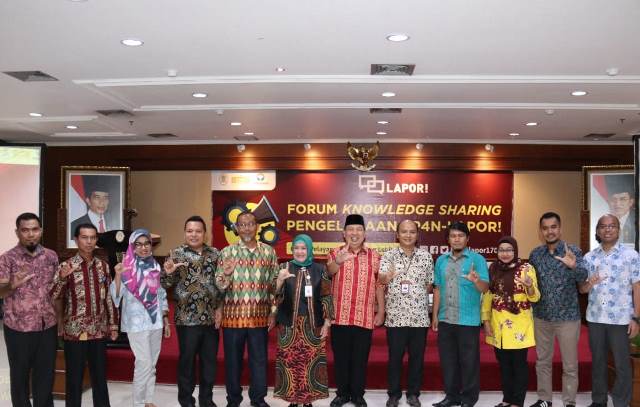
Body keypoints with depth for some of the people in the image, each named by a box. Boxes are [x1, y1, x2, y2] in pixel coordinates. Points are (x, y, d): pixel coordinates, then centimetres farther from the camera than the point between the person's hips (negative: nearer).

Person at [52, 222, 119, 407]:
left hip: (99, 332, 3)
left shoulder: (103, 266, 6)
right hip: (75, 332, -3)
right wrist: (61, 277, -31)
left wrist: (113, 325, 9)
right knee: (74, 379, 6)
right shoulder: (67, 266, -6)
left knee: (100, 377, 13)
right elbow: (52, 296, -15)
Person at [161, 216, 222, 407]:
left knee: (210, 360, 11)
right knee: (187, 360, 7)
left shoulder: (215, 254, 6)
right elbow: (165, 285, -5)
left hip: (212, 318, 3)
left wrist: (220, 308, 1)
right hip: (187, 318, -3)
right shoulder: (176, 254, -3)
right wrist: (167, 273, -26)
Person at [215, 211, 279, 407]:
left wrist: (273, 311, 4)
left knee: (259, 359, 9)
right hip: (233, 315, -1)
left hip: (260, 316, 1)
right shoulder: (227, 252, -1)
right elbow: (219, 286, -3)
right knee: (233, 360, 9)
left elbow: (275, 284, 8)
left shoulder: (269, 252, 4)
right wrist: (226, 274, -25)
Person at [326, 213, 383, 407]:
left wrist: (381, 311, 3)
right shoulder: (335, 253, 3)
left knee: (360, 358, 7)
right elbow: (328, 272, -19)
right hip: (339, 316, 0)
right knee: (341, 357, 8)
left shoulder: (374, 256, 6)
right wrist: (338, 261, -40)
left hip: (364, 317, 0)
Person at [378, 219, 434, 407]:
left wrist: (417, 292, -2)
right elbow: (381, 279, -17)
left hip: (419, 315, 2)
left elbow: (430, 284, 11)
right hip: (396, 315, -1)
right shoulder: (389, 256, -1)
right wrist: (387, 277, -38)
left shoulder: (426, 256, 5)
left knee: (417, 356, 9)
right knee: (395, 356, 6)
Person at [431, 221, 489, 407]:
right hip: (445, 320, 4)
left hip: (468, 320, -4)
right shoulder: (441, 260, 9)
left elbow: (485, 288, -13)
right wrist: (435, 315, 9)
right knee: (447, 359, 11)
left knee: (469, 360, 4)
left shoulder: (477, 259, -4)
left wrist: (476, 281, -35)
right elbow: (437, 289, 12)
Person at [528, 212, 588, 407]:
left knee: (570, 364, 7)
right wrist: (532, 307, -1)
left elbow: (583, 276, -25)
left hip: (568, 317, -3)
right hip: (541, 317, 3)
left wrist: (573, 266, -46)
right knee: (542, 361, 14)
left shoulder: (573, 251, -9)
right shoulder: (535, 254, 2)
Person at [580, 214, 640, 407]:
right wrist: (588, 284, -15)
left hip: (621, 318, -3)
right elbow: (582, 289, 8)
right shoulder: (589, 257, 5)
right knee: (597, 361, 13)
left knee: (622, 364, 5)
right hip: (595, 317, 3)